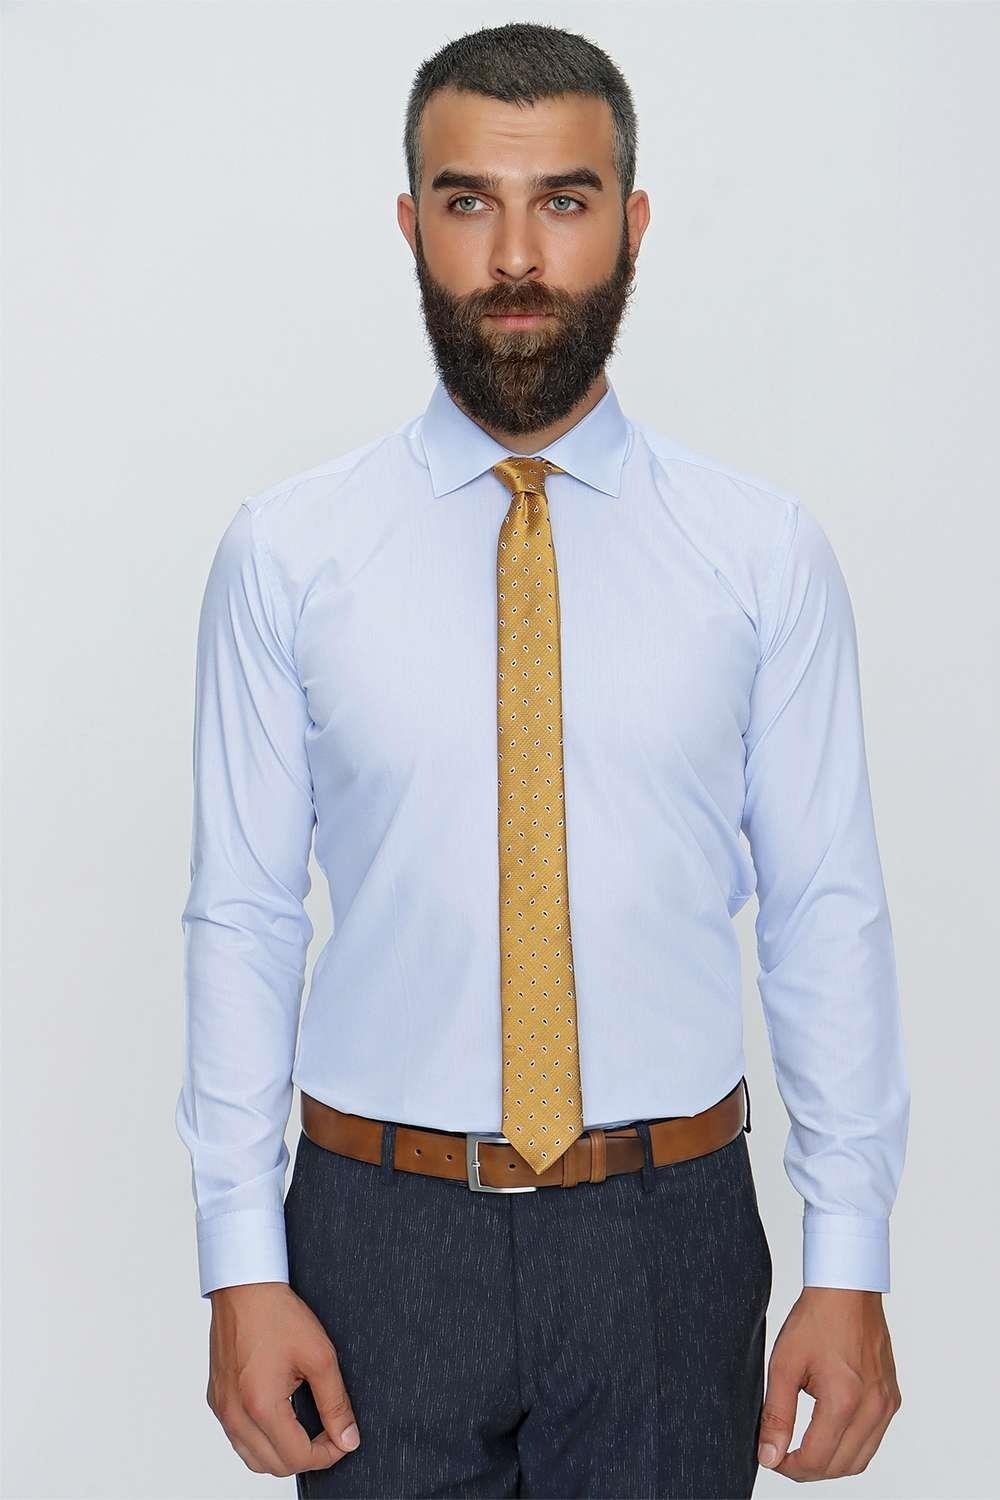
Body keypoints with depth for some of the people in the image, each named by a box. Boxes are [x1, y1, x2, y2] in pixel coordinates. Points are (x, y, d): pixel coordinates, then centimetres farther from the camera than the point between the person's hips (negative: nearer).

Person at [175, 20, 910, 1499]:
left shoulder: (767, 552, -3)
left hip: (670, 1228, 1)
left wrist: (849, 1266, -4)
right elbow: (241, 915, -3)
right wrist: (243, 1268, -6)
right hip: (379, 1228, 0)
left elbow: (827, 913, -2)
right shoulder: (287, 549, -3)